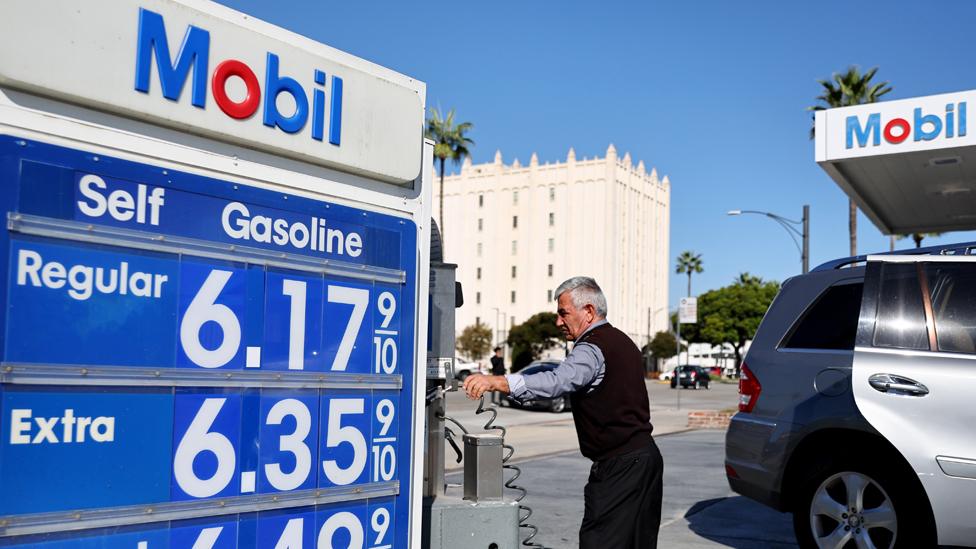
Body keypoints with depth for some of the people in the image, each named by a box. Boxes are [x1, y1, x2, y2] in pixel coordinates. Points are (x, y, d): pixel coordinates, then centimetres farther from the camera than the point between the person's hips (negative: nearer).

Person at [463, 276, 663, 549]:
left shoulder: (593, 348, -18)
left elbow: (558, 381, -36)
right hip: (646, 454, 10)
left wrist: (496, 381, -45)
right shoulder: (620, 340, 15)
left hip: (619, 465, -10)